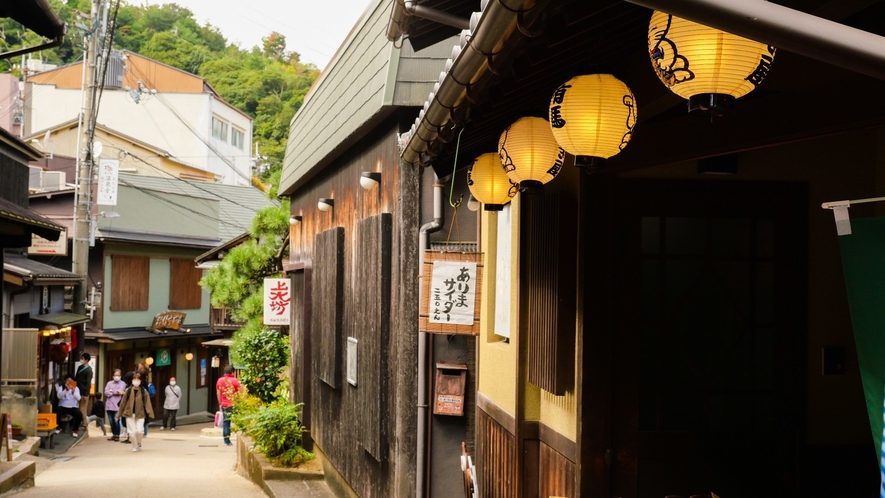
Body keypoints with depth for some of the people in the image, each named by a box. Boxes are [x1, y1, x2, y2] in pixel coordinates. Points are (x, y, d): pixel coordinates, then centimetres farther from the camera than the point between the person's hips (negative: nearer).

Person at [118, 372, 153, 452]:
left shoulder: (144, 391, 1)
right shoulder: (128, 391, 2)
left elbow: (147, 403, -4)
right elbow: (123, 402, 5)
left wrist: (150, 413, -14)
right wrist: (119, 414, 7)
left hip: (140, 414, -1)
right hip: (130, 414, 1)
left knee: (139, 431, -9)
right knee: (132, 431, 1)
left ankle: (139, 444, 18)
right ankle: (134, 447, 17)